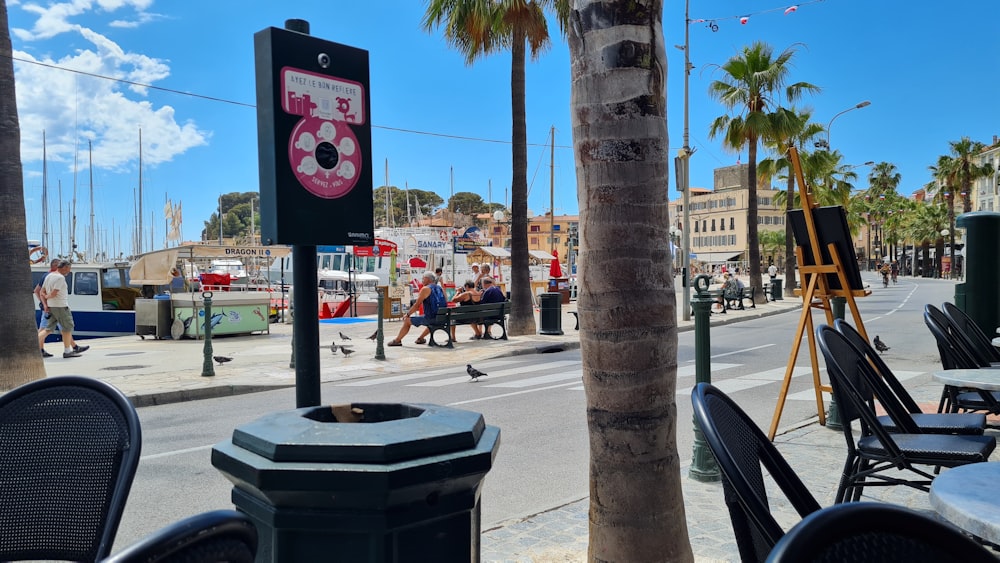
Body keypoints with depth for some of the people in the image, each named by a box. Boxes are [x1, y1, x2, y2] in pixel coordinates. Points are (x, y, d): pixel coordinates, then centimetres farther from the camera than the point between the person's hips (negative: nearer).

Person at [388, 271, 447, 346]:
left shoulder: (425, 289, -7)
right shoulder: (440, 288, 14)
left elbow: (416, 306, -8)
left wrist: (407, 314, 5)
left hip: (431, 318, -7)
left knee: (407, 320, 9)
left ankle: (397, 340, 17)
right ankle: (421, 338, 43)